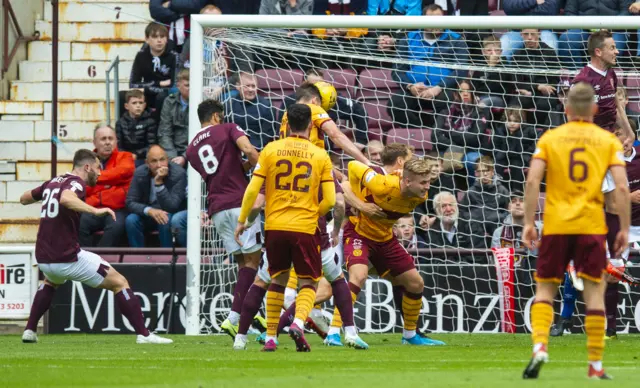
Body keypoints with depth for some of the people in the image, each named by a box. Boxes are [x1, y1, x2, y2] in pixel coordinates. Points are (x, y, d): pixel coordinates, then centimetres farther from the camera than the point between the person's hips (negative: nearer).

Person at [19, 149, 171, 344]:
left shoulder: (52, 182, 14)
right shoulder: (76, 182, -9)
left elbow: (24, 198, 29)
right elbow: (65, 198, -33)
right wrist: (96, 211, -38)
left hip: (43, 259, 8)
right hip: (68, 258, -8)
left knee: (51, 282, 41)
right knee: (120, 283, 1)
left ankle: (29, 331, 31)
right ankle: (143, 334, -7)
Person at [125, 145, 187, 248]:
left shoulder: (178, 173, -22)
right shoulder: (140, 173, -12)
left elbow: (171, 207, -29)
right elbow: (130, 202, -14)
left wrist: (159, 182, -39)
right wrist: (149, 210, -34)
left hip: (175, 213, -3)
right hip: (149, 214, 3)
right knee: (131, 220, -26)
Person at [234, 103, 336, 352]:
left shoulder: (270, 150, 1)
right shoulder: (321, 156, 1)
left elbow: (252, 189, -2)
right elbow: (330, 200, -1)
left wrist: (242, 220, 8)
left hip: (275, 226, 2)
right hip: (305, 227, -2)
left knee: (278, 280, 16)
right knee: (309, 283, 8)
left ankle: (270, 338, 14)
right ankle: (298, 323, -19)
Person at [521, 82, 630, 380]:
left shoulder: (549, 138, 5)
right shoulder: (608, 141, 6)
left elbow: (532, 181, -5)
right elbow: (621, 187, -3)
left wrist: (529, 223, -2)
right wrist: (624, 229, 2)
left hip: (556, 224, 0)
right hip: (592, 226, 0)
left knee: (545, 288, 11)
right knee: (594, 291, 5)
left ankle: (539, 347, -12)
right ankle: (595, 365, 3)